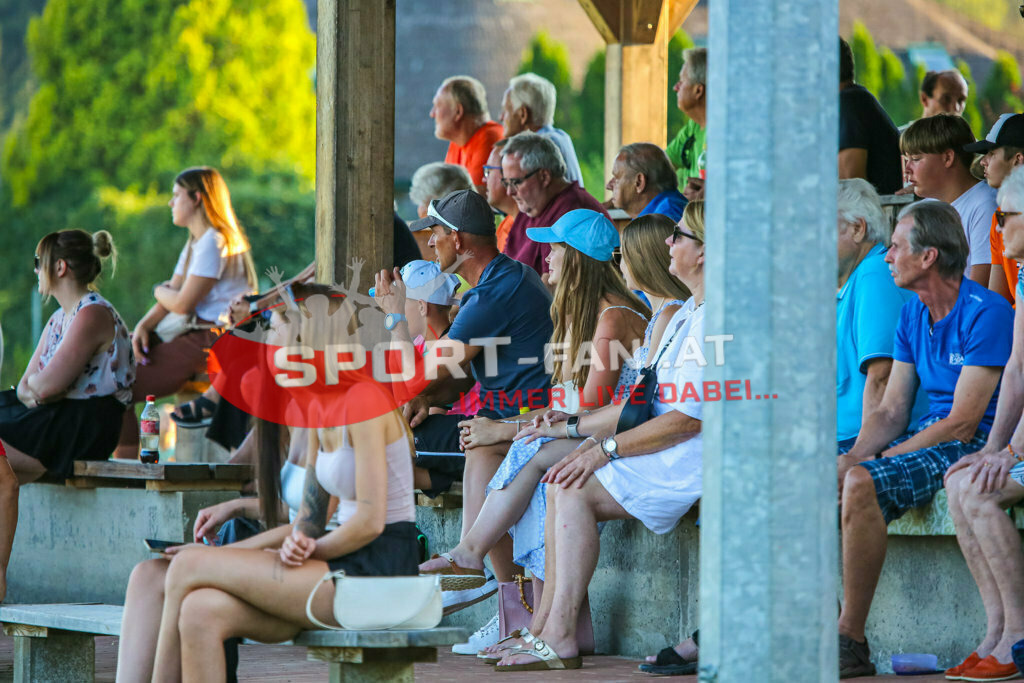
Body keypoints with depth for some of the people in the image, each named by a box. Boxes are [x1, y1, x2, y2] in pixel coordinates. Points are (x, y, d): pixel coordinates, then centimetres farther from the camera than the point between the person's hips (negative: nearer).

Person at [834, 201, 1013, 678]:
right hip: (925, 439, 8)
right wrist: (854, 456, -11)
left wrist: (873, 461, -15)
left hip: (973, 447, -8)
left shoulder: (986, 313, -14)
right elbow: (891, 412, 11)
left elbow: (963, 422, -18)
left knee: (863, 484, -31)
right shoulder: (912, 315, 13)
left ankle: (852, 641, -27)